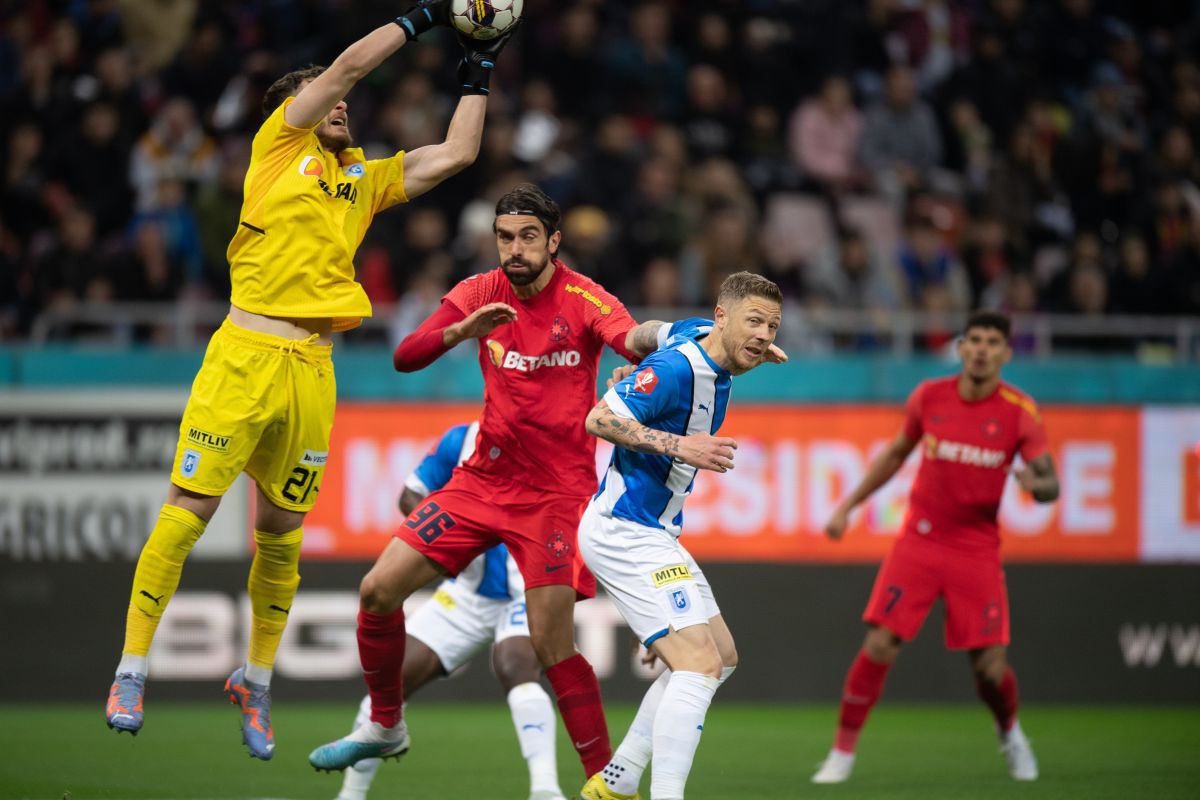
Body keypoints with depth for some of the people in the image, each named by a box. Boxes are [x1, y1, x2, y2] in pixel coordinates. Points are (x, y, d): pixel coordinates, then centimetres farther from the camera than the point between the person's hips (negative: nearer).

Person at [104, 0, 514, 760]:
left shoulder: (365, 177, 21)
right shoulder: (279, 145, 8)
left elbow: (455, 154, 22)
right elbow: (349, 65, 2)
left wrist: (477, 76, 22)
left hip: (312, 370, 5)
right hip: (246, 351, -5)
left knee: (282, 532, 6)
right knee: (189, 511, -8)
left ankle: (257, 682, 19)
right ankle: (132, 669, -3)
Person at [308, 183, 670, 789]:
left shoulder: (582, 299, -13)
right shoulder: (483, 292, 0)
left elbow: (633, 340, -32)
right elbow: (406, 357, -8)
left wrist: (654, 335, -56)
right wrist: (462, 330, -28)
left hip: (555, 490, -5)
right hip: (484, 479, 5)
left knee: (551, 644, -16)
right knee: (378, 590, 1)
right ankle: (385, 727, 22)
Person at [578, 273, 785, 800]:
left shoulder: (701, 337, 7)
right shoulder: (678, 367, -22)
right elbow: (599, 419, -25)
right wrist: (678, 446, -30)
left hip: (652, 534, 11)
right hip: (625, 533, -11)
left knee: (721, 655, 17)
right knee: (700, 663, -19)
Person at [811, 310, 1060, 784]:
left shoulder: (1019, 412, -8)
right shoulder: (929, 397, -2)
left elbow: (1050, 484, -8)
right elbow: (896, 454, 15)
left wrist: (1036, 484, -32)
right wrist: (848, 504, 13)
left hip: (977, 549, -1)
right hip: (919, 542, 1)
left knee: (991, 668, -4)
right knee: (879, 646, -12)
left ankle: (1010, 733, 30)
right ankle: (843, 753, 2)